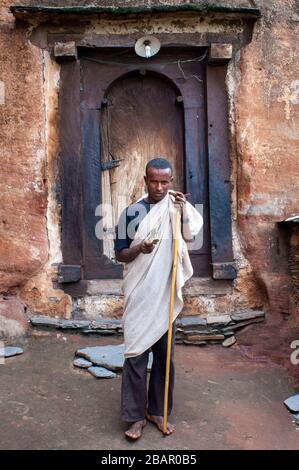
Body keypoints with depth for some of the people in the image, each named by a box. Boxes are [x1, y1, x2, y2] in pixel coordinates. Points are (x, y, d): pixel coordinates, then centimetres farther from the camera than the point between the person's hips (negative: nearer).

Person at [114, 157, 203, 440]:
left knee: (165, 355, 10)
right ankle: (136, 416, 15)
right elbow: (120, 254, -1)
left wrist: (183, 211, -16)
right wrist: (139, 249, -21)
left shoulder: (176, 210, 5)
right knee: (136, 354, 1)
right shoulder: (131, 212, -3)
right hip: (138, 296, -2)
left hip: (166, 296, 3)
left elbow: (188, 242, -7)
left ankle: (157, 411, 27)